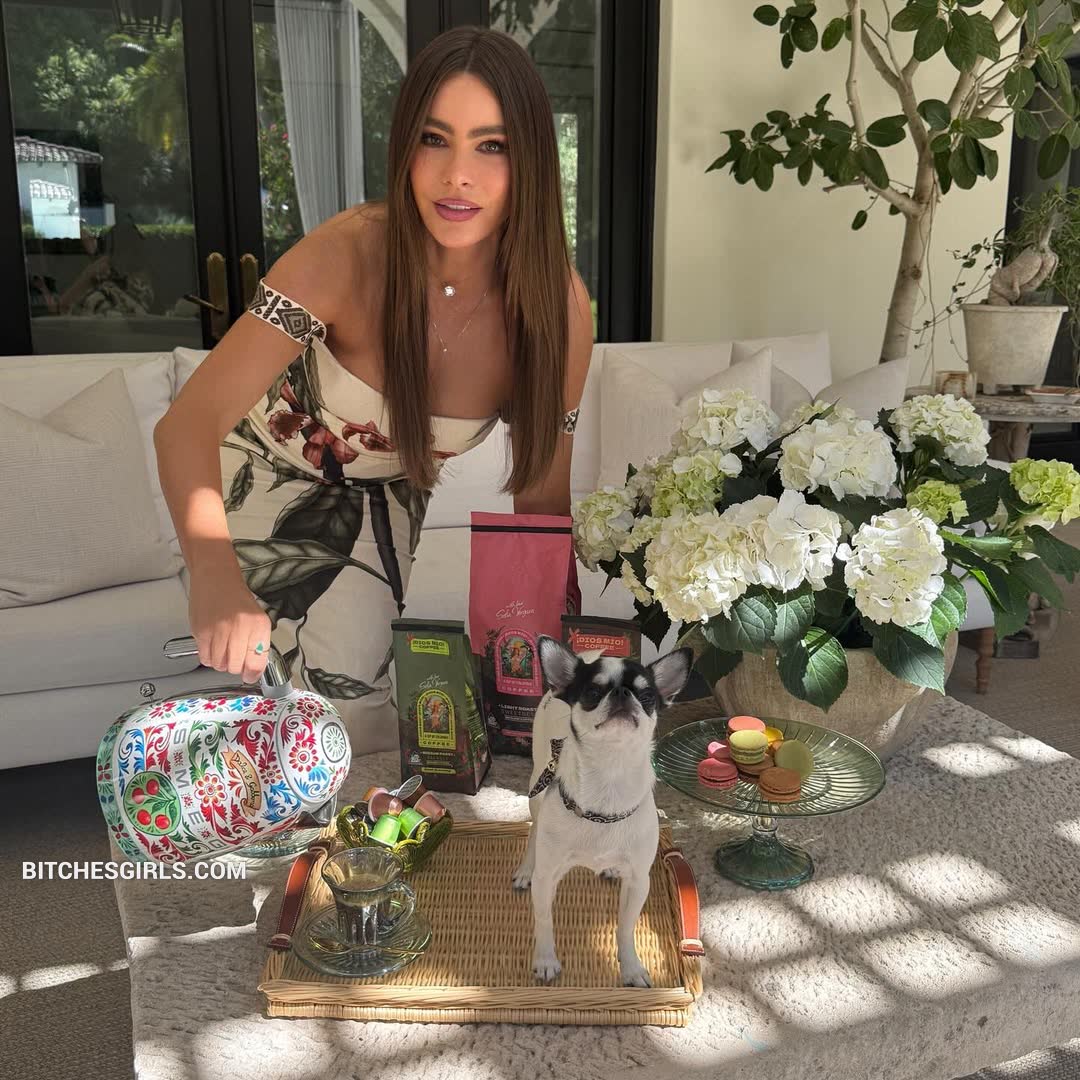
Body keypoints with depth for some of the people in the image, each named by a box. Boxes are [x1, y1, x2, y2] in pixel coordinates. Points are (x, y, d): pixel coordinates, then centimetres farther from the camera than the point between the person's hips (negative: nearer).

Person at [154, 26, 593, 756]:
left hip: (387, 500, 2)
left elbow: (543, 501, -13)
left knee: (354, 689, 3)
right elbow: (188, 425, -36)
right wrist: (215, 576, -51)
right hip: (272, 483, -2)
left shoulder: (560, 308, -24)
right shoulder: (347, 258, -34)